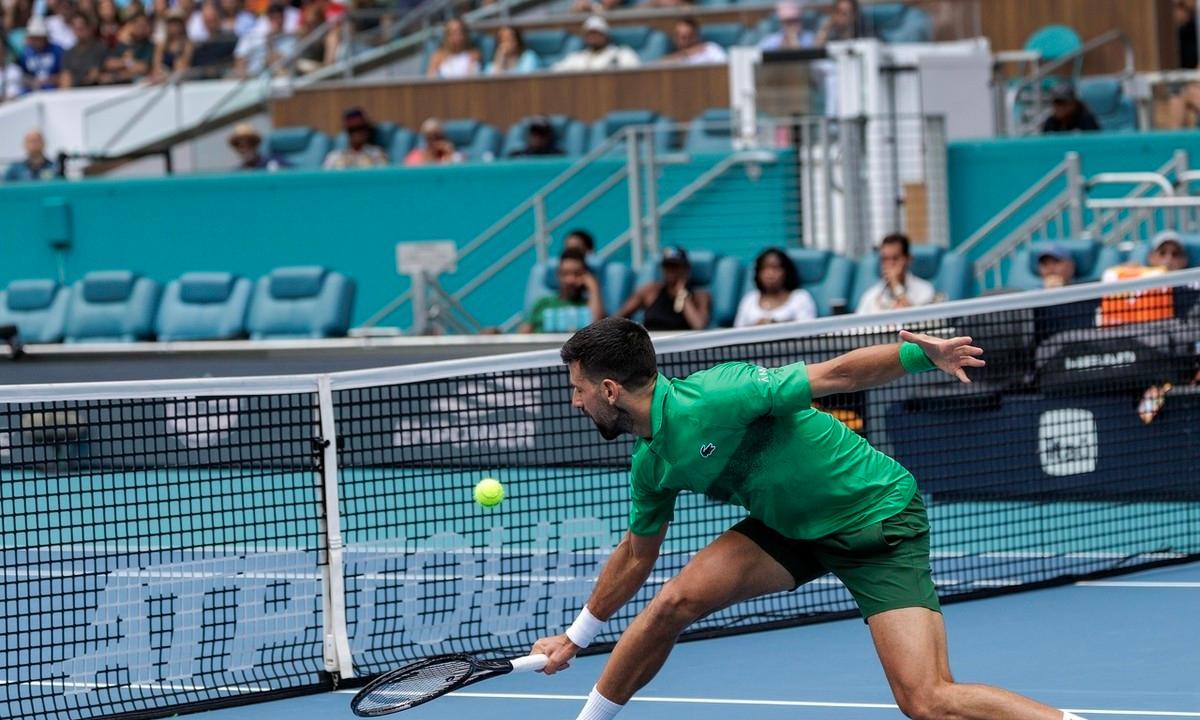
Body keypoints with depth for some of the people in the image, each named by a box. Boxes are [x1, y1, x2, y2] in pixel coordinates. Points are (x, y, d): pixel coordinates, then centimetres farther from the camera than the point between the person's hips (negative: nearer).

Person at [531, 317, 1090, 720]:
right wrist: (575, 638, 26)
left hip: (881, 520, -8)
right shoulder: (651, 463, 1)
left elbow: (835, 375, -25)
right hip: (794, 527, 8)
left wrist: (924, 354, -39)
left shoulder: (714, 396, -26)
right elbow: (636, 554, 18)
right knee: (675, 600, -6)